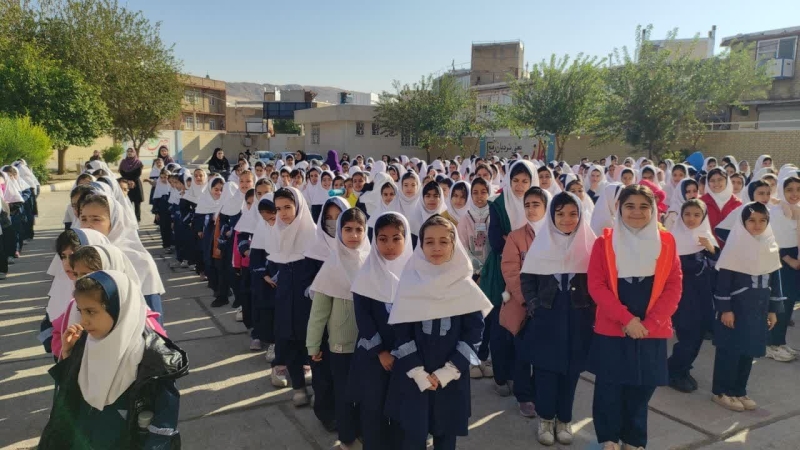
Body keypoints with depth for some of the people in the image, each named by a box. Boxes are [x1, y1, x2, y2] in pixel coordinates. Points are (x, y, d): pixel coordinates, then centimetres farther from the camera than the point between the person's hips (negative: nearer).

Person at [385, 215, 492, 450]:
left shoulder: (465, 286, -4)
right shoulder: (410, 284, -6)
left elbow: (474, 331, -5)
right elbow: (401, 332, -5)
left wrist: (448, 371, -10)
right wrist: (418, 372, -11)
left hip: (452, 376, 1)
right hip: (413, 376, -1)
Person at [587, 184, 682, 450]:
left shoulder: (666, 242, 3)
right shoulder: (605, 242, -2)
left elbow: (673, 287, 0)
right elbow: (596, 286, -7)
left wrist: (650, 322, -10)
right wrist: (626, 318, -16)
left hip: (652, 331, 2)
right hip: (611, 329, -1)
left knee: (641, 389, 10)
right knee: (609, 388, 4)